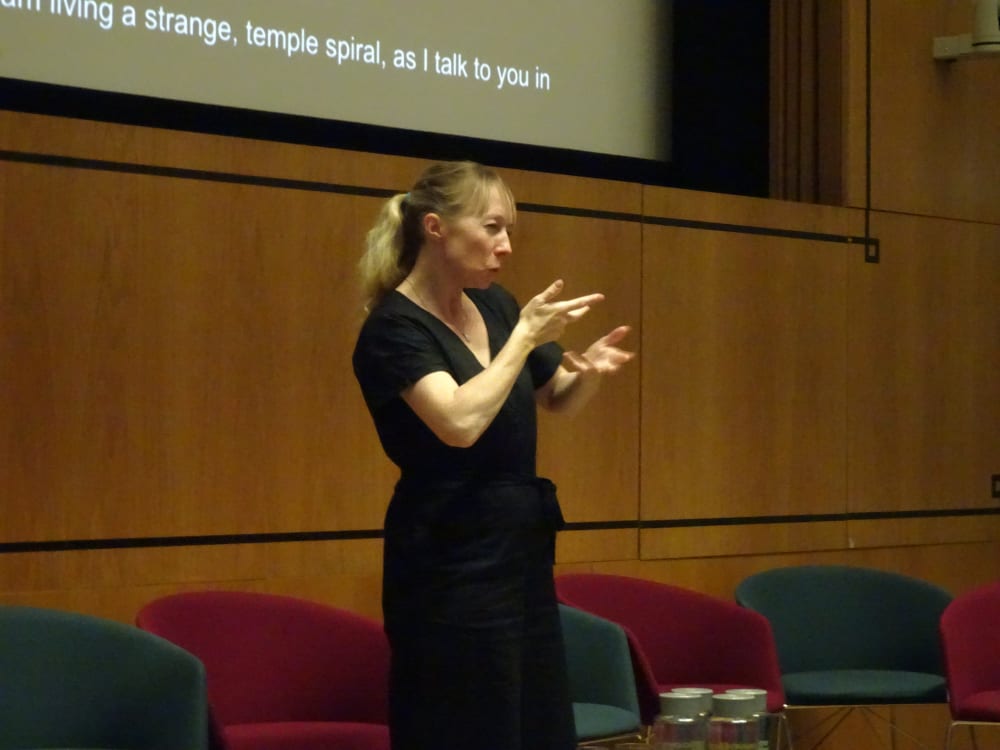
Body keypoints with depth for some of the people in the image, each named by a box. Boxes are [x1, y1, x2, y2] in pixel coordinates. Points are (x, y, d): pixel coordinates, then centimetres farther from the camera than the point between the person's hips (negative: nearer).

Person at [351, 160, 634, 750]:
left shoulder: (494, 306, 8)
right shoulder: (394, 330, -13)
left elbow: (558, 399, 20)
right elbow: (461, 422, -28)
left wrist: (590, 370, -2)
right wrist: (526, 335, -18)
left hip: (522, 552, 8)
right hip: (450, 567, -8)